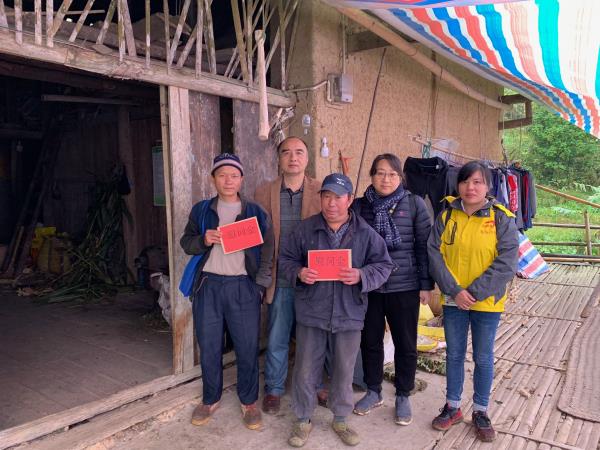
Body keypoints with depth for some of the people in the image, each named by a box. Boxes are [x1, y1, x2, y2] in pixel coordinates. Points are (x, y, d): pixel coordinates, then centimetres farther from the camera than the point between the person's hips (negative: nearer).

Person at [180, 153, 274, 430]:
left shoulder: (256, 213, 3)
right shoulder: (201, 210, 7)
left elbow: (267, 251, 3)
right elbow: (186, 243, 11)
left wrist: (260, 284, -6)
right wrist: (203, 240, -10)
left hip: (243, 286, -1)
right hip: (207, 285, 2)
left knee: (247, 347, 4)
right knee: (208, 347, 11)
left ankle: (249, 402, 23)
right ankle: (210, 400, 31)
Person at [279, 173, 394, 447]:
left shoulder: (365, 233, -3)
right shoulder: (305, 229, -3)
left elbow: (384, 266, 0)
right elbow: (286, 259, 5)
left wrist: (361, 276, -18)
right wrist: (299, 273, -15)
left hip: (348, 314, 1)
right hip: (311, 312, 0)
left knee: (344, 370, 15)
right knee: (306, 369, 9)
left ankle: (340, 419, 37)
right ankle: (303, 420, 31)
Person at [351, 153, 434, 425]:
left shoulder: (414, 204, -3)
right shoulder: (359, 206, 2)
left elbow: (424, 247, -1)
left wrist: (426, 285, -3)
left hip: (405, 287, -1)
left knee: (405, 344, 10)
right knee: (370, 342, 13)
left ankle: (403, 397, 30)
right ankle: (373, 392, 34)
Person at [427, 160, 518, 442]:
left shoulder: (502, 218, -8)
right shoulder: (446, 215, -2)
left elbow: (507, 262, -13)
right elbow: (434, 253, -7)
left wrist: (474, 292, -18)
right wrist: (454, 290, -16)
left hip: (487, 303, -1)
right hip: (453, 300, 2)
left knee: (483, 358, 12)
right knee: (454, 355, 14)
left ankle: (480, 411, 32)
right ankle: (452, 407, 32)